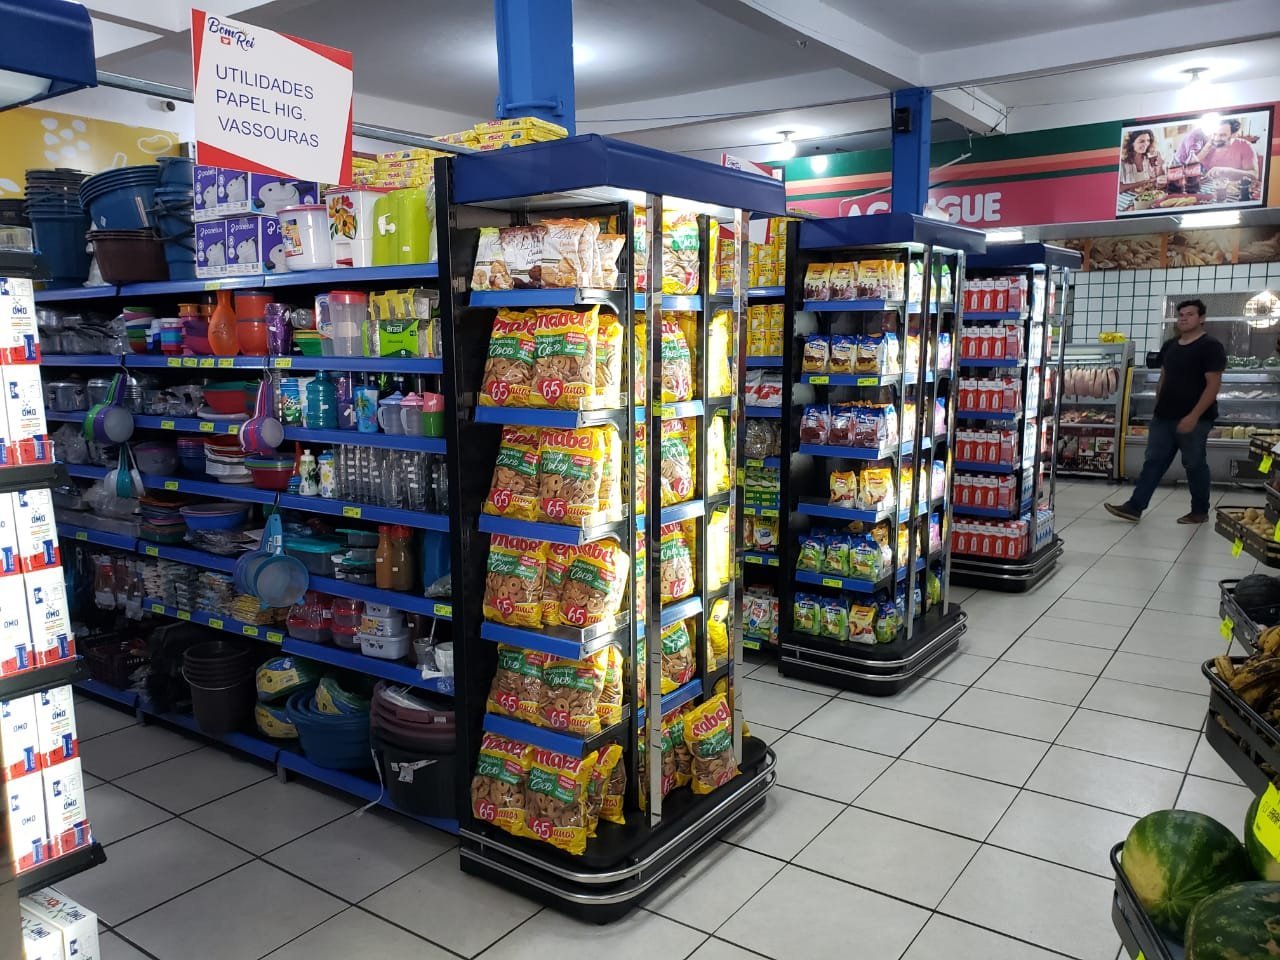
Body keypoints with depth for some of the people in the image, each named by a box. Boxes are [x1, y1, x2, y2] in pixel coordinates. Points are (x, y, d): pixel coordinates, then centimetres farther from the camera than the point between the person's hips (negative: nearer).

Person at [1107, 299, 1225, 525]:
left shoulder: (1210, 347, -9)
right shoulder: (1169, 346, 12)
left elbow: (1213, 384, -14)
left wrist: (1194, 416, -20)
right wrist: (1157, 408, 14)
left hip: (1194, 419, -6)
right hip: (1163, 417, 6)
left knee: (1195, 464, 4)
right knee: (1154, 461, 4)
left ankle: (1200, 511, 18)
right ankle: (1134, 507, 4)